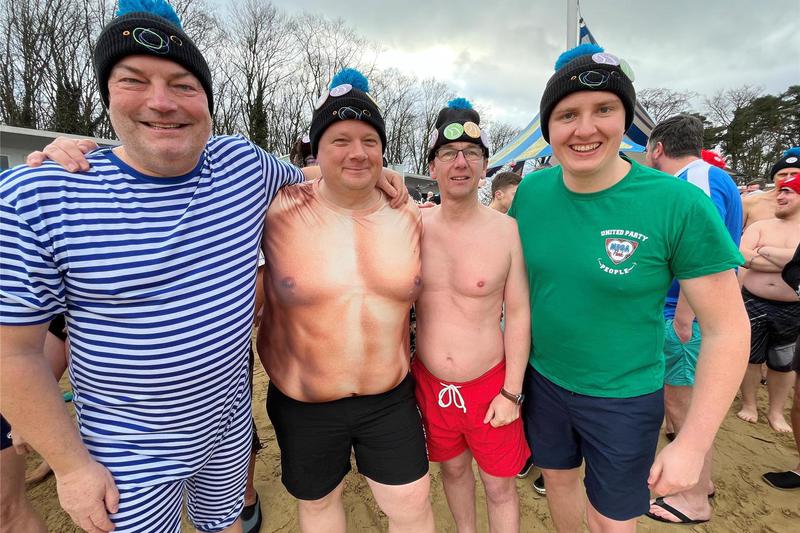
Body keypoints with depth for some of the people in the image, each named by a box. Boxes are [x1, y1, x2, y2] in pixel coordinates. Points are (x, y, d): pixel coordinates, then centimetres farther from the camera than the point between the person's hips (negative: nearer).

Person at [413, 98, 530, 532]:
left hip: (489, 384, -2)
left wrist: (511, 392, -7)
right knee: (453, 467, 25)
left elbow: (518, 314, -7)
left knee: (500, 485, 15)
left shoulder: (506, 230, -12)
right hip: (429, 382, 3)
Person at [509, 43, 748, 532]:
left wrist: (693, 443, -14)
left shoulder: (680, 205, -21)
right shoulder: (531, 191, -9)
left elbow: (728, 330, -14)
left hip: (625, 398, -3)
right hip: (542, 381, 4)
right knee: (558, 478, 26)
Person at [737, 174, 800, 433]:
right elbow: (744, 258, -13)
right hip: (753, 303, 0)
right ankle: (748, 404, 29)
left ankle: (776, 411, 32)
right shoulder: (759, 226, 2)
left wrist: (766, 250, -13)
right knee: (750, 357, 11)